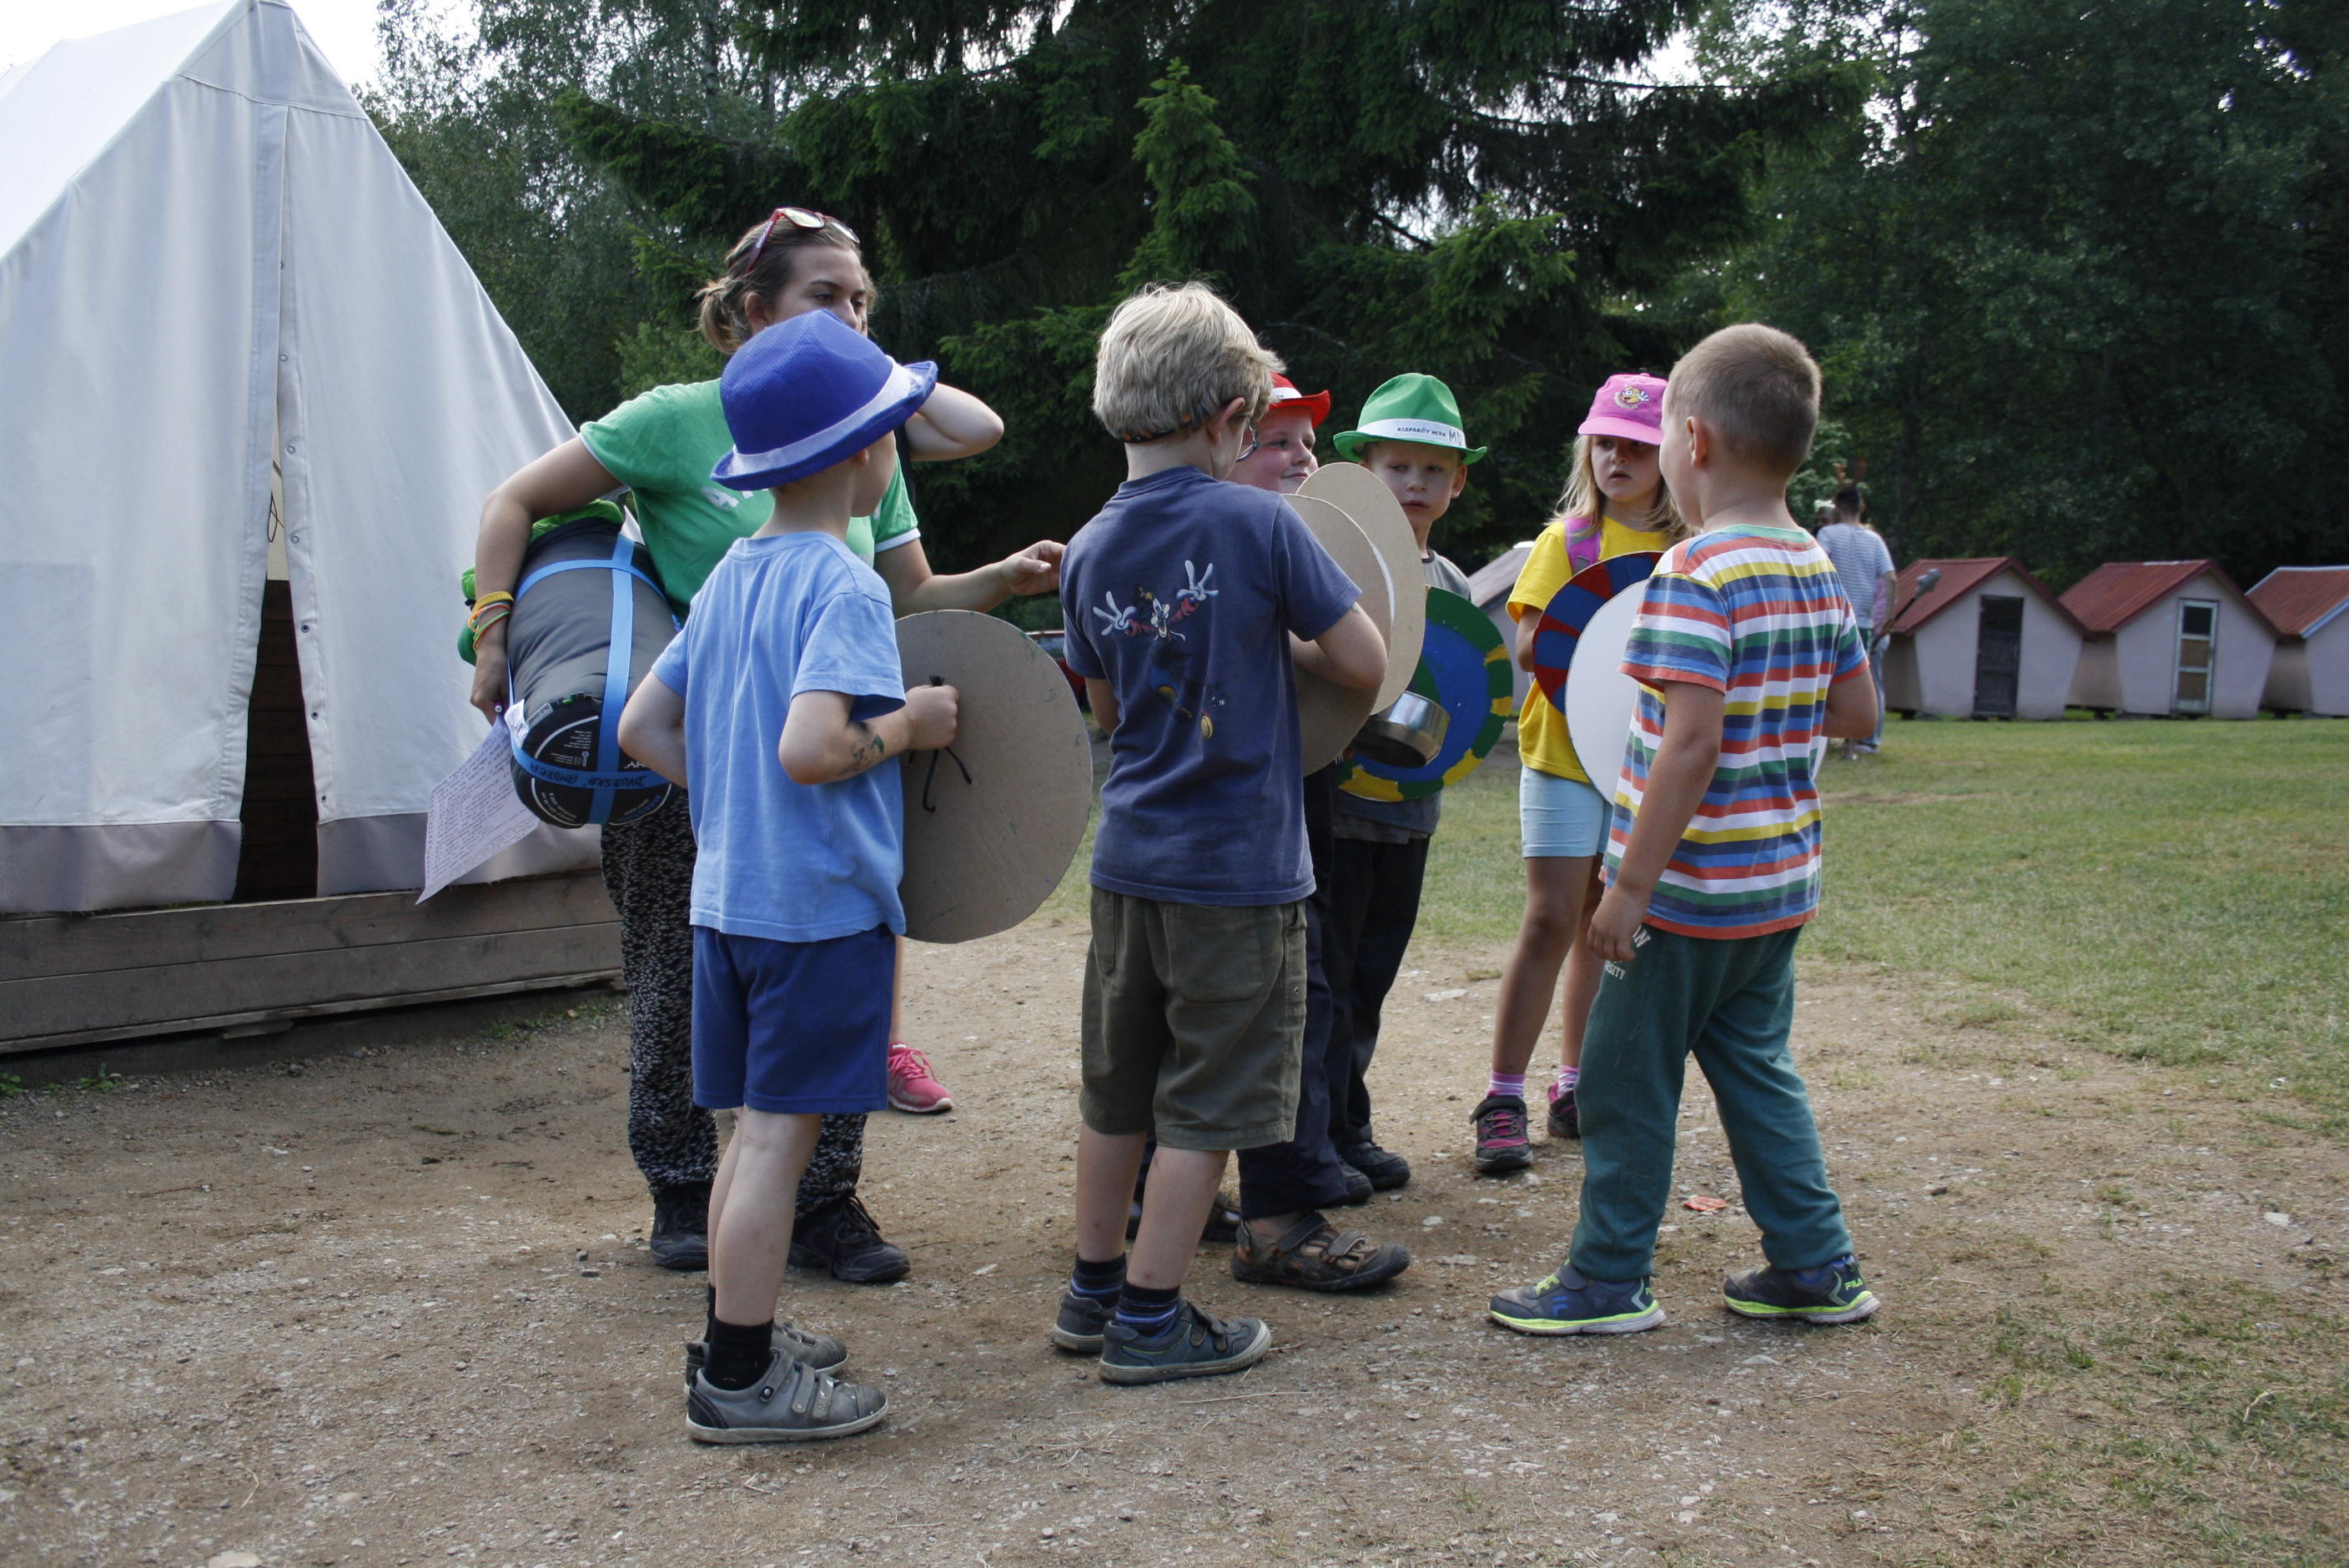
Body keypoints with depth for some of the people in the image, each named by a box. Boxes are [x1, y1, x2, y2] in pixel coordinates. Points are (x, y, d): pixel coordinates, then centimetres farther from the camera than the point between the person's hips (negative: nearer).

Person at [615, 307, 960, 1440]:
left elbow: (642, 730, 13)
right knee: (781, 1131, -1)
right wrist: (910, 724, -13)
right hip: (822, 904, -8)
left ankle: (740, 1335, 29)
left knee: (757, 1126, 17)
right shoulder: (845, 587, -15)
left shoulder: (731, 575, 11)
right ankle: (740, 1379, 7)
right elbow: (810, 748, -28)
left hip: (727, 897, 8)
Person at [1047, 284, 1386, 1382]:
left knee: (1117, 1087, 17)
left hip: (1128, 859, 6)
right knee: (1206, 1101, 6)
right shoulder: (1259, 523, -12)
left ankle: (1092, 1290, 28)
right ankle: (1150, 1319, 12)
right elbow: (1363, 663, -8)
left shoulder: (1090, 552, 3)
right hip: (1239, 868, -5)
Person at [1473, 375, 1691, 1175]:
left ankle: (1574, 1086, 22)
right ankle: (1502, 1096, -1)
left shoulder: (1688, 551, 8)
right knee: (1552, 920, -9)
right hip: (1563, 751, -4)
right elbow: (1530, 644, -10)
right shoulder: (1568, 538, -2)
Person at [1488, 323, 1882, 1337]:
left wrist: (1631, 885, -22)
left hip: (1694, 888, -8)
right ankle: (1816, 1266, 27)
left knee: (1625, 1081, 6)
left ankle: (1607, 1282, 17)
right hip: (1779, 884, 8)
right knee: (1756, 1066, 21)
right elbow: (1856, 713, 12)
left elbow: (1692, 742, -26)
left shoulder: (1695, 574, -19)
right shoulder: (1818, 572, 6)